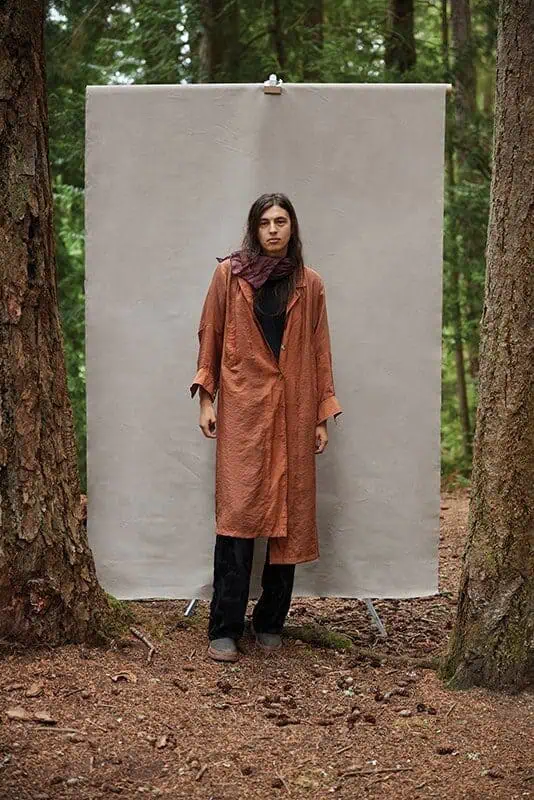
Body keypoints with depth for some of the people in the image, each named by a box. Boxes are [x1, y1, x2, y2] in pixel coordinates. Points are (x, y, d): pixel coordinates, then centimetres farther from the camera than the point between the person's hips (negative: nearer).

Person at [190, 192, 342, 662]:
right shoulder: (229, 275, 5)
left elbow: (320, 352, 10)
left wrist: (324, 414, 6)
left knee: (288, 517, 3)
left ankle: (271, 624, 15)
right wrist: (206, 398, 0)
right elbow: (210, 337, 7)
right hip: (242, 408, -2)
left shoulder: (309, 284, 9)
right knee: (237, 515, -8)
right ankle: (225, 630, -3)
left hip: (293, 412, 2)